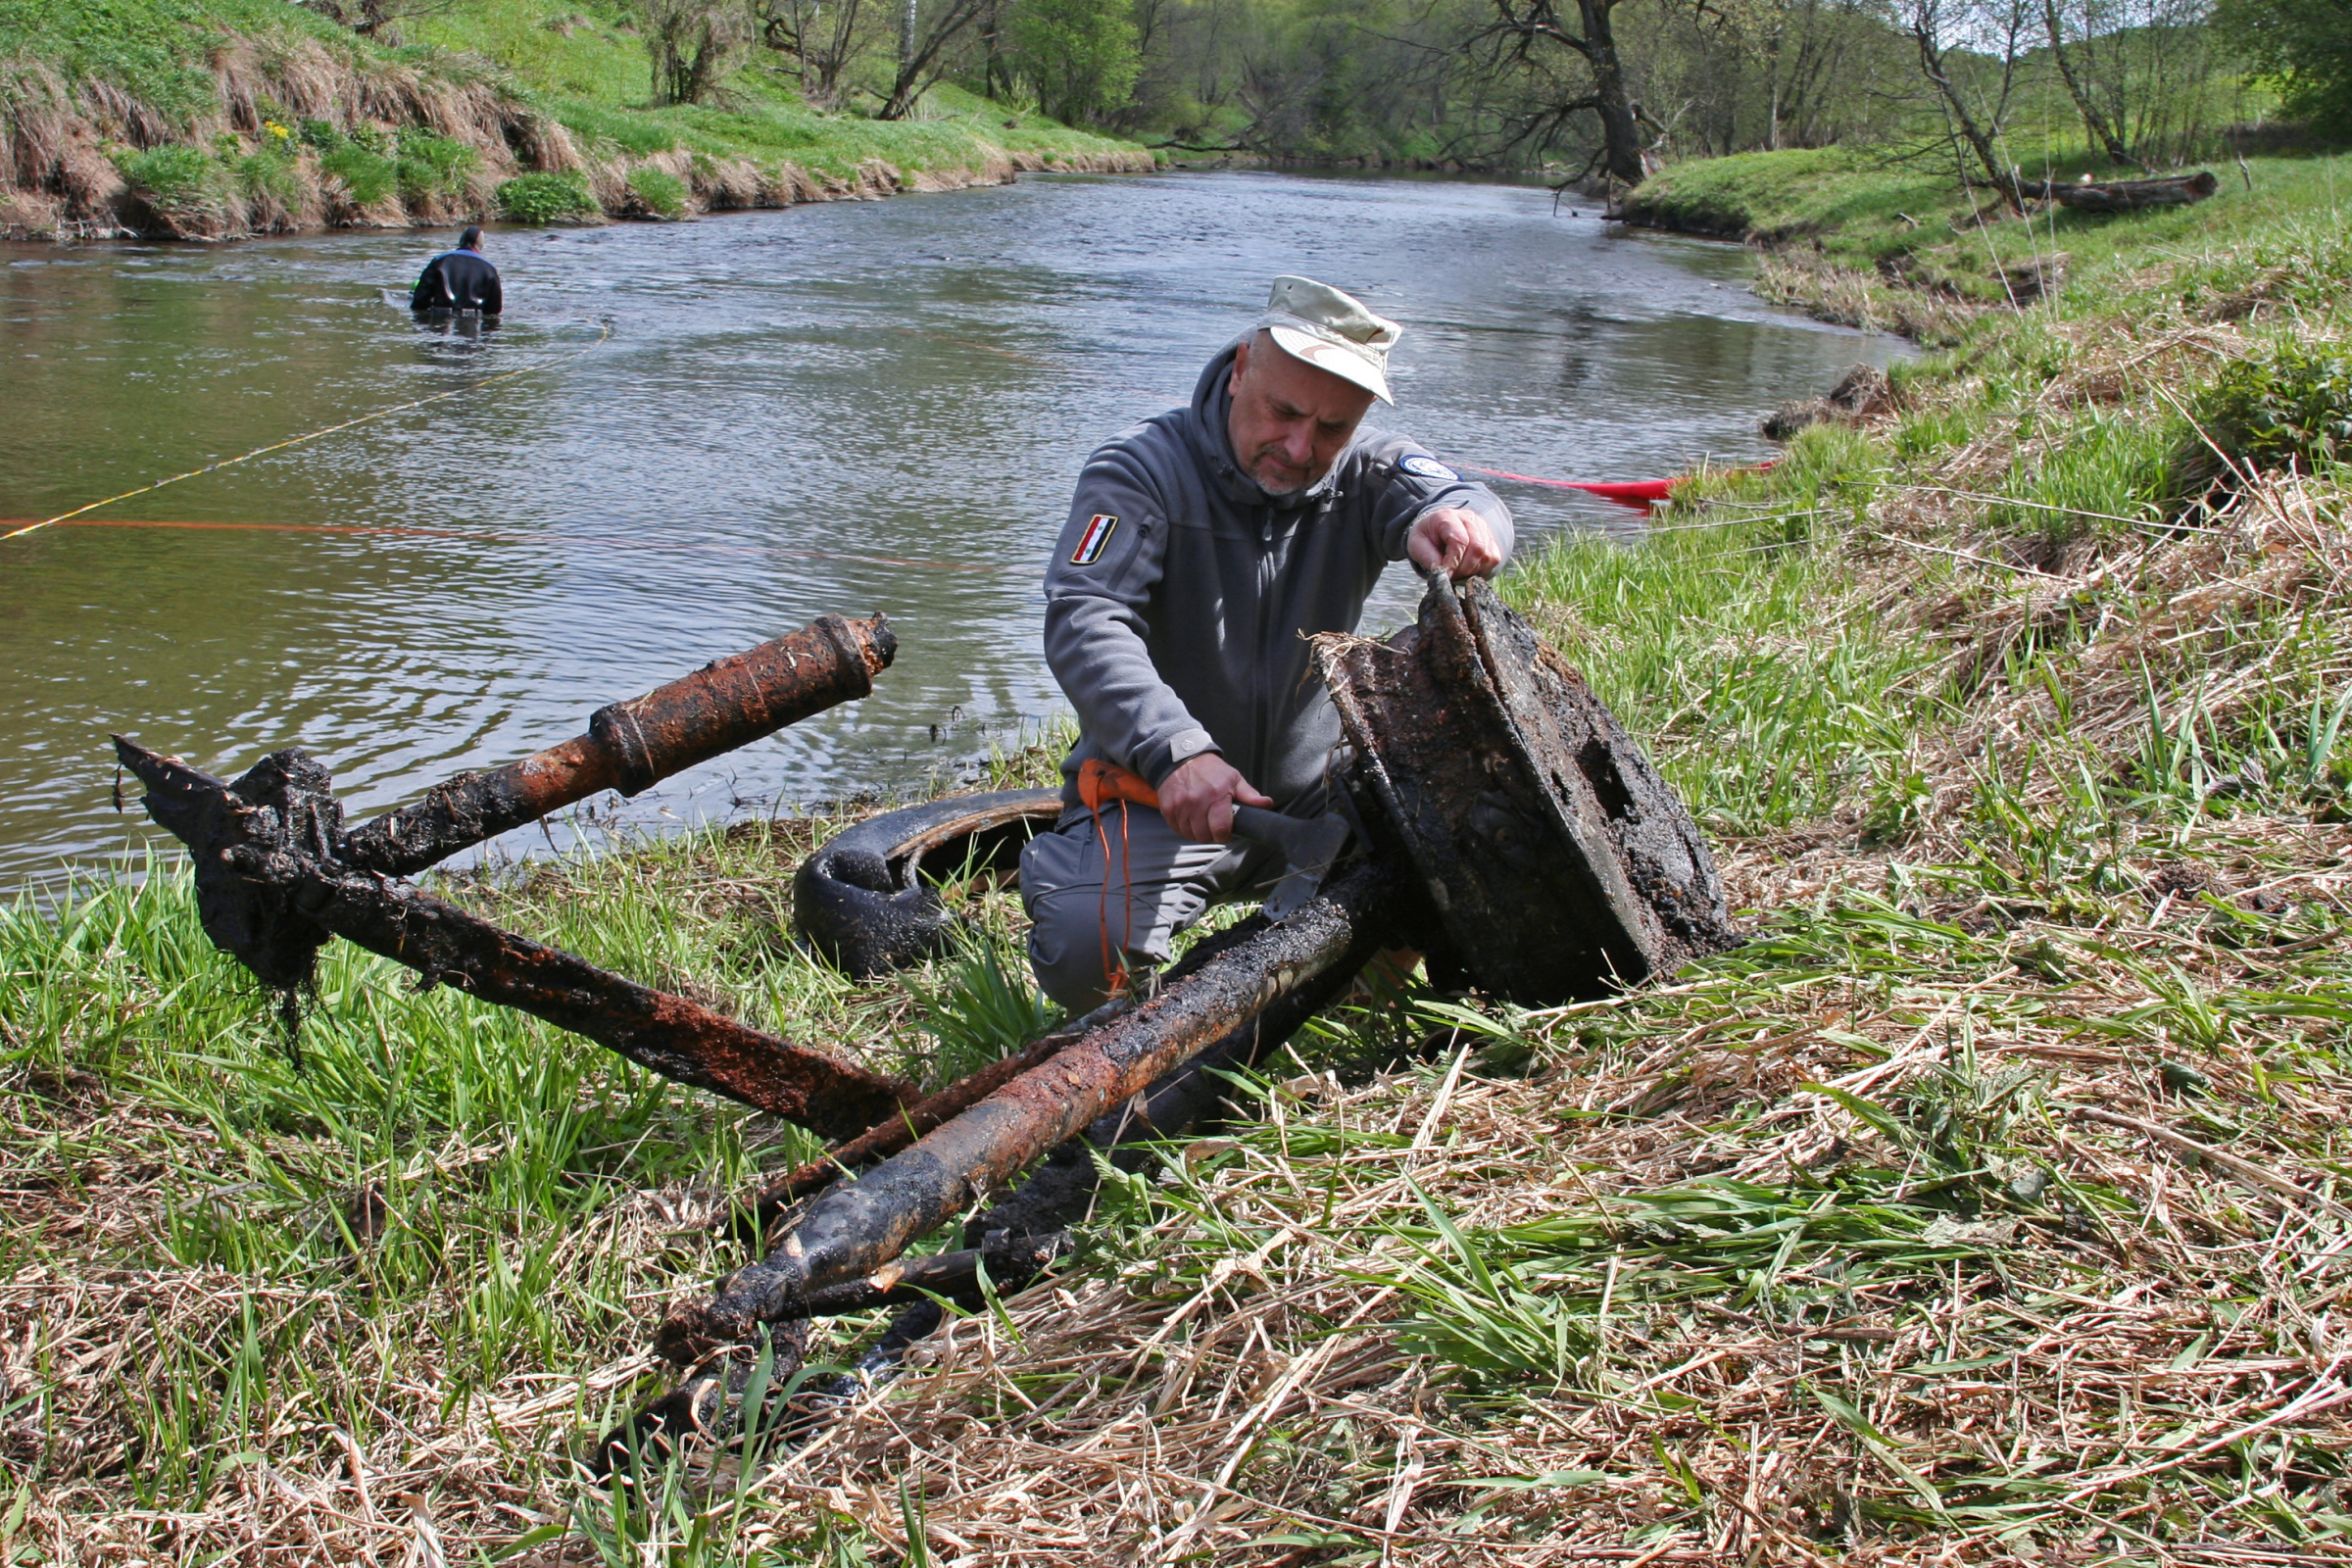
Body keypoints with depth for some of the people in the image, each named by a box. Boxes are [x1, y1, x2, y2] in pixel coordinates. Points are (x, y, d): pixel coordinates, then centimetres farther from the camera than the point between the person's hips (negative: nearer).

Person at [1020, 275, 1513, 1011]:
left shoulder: (1365, 474, 0)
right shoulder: (1140, 469, -11)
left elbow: (1464, 503, -20)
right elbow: (1083, 622, -26)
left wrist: (1452, 519, -48)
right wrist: (1174, 750, -43)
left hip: (1311, 791, 4)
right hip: (1154, 795, -3)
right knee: (1084, 954, -29)